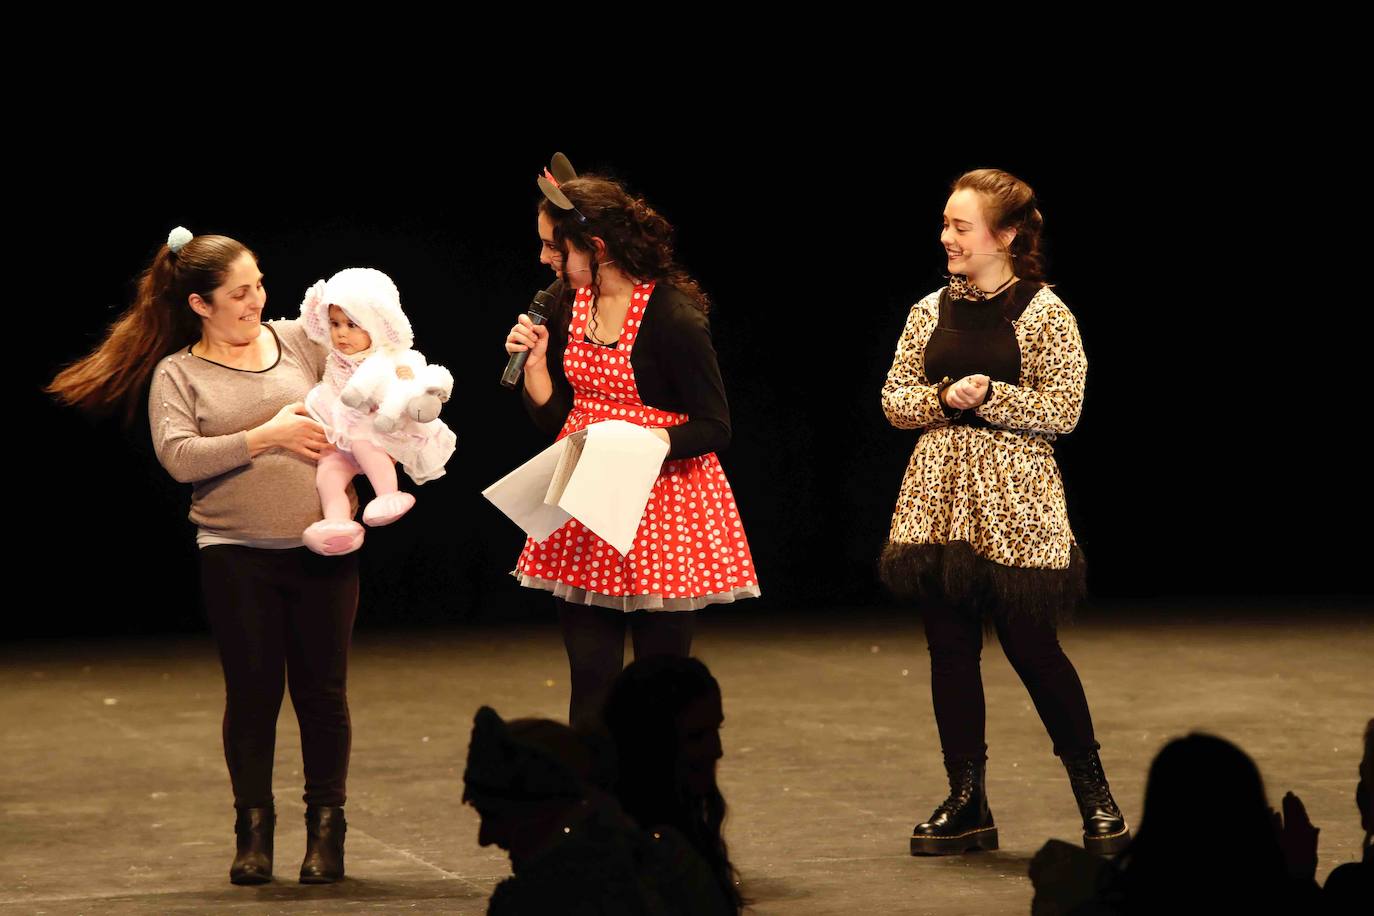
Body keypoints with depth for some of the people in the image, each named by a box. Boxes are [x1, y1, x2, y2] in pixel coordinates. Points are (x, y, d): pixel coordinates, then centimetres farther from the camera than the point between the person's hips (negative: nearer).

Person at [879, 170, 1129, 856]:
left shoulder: (1044, 313, -5)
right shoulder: (930, 312, 10)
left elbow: (1062, 411, -8)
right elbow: (895, 400, 9)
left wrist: (989, 395, -16)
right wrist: (944, 398, -9)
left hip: (1014, 503, -5)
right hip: (938, 500, 5)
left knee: (1030, 645, -3)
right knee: (949, 646, 5)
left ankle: (1094, 795, 14)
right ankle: (967, 805, 13)